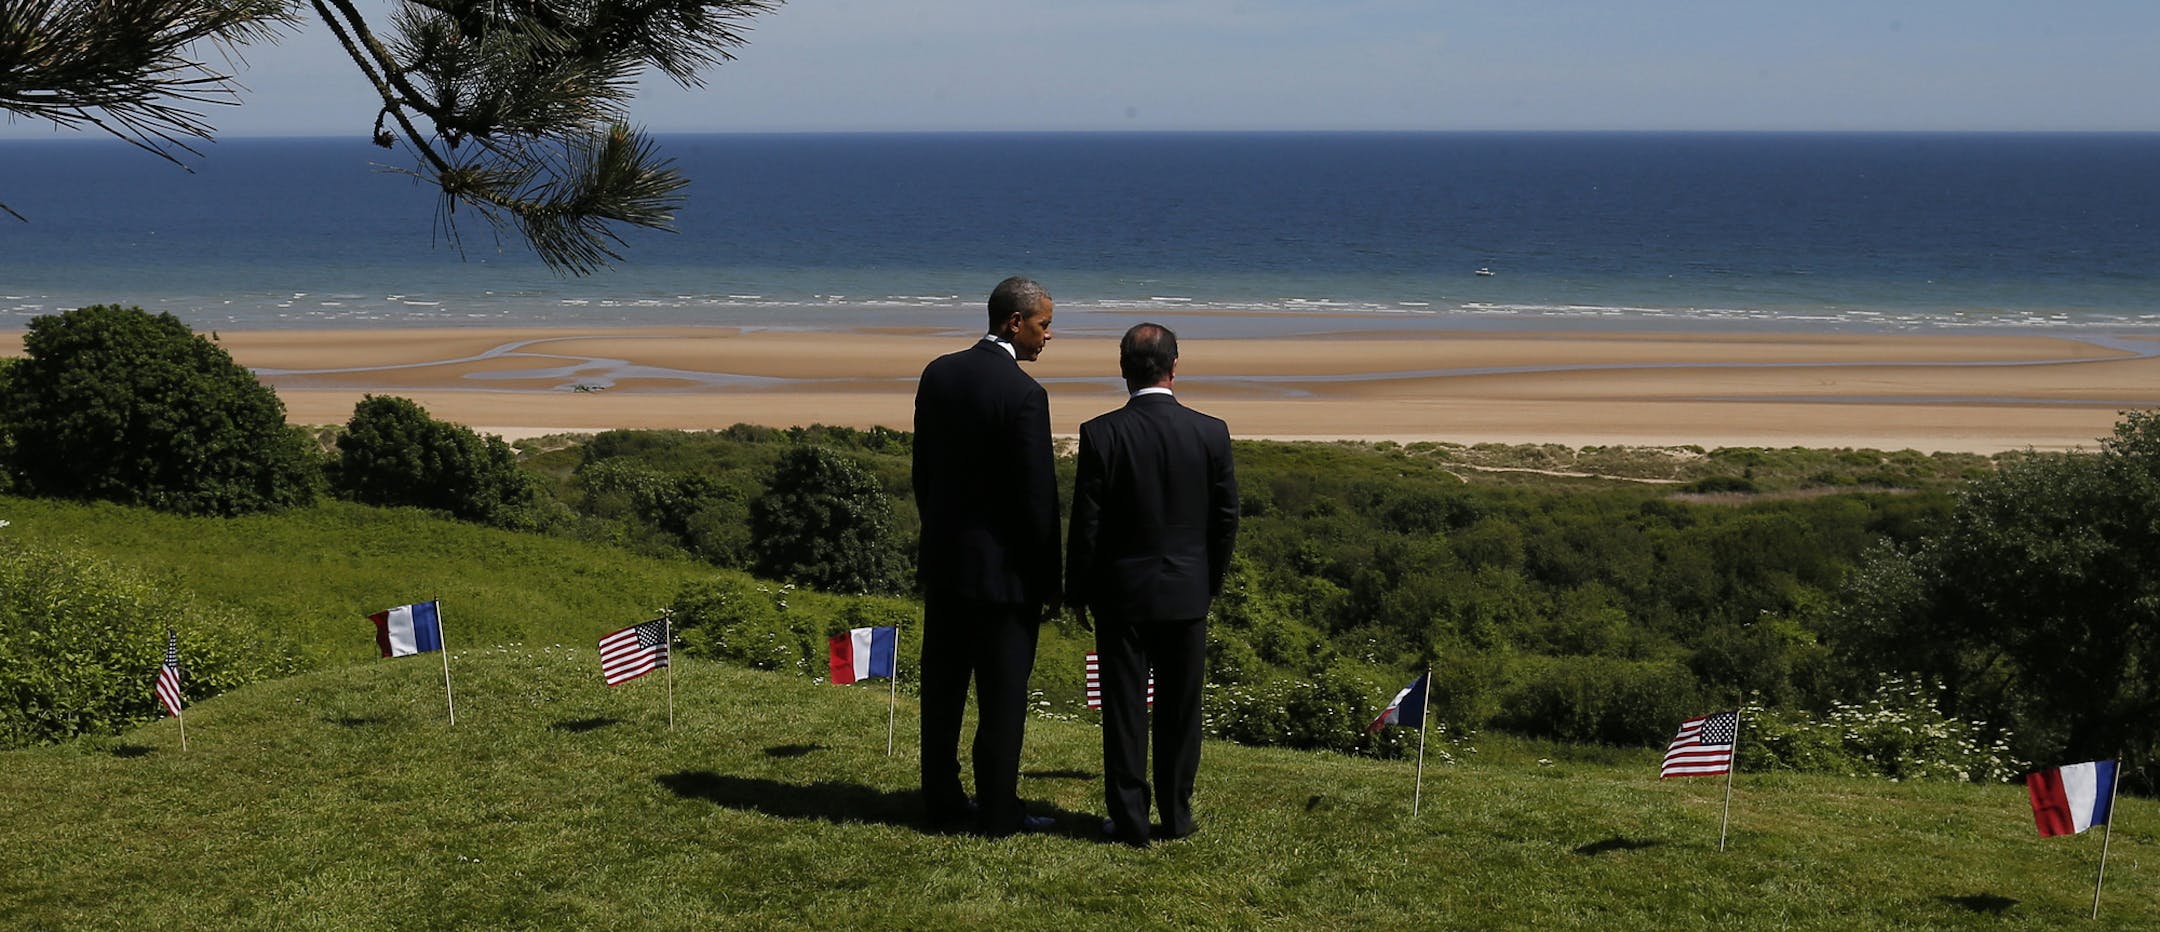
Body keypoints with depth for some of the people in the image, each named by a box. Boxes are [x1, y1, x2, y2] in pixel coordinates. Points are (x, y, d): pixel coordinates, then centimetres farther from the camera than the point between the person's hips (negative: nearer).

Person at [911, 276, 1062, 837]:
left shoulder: (938, 374, 2)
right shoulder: (1024, 395, -19)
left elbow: (922, 469, 10)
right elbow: (1038, 496, -16)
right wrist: (1048, 580, -7)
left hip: (944, 559, 7)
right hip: (1003, 566, -7)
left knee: (943, 687, 14)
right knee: (1002, 695, 3)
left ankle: (942, 803, 24)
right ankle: (998, 813, 11)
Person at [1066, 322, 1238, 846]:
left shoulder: (1101, 434, -12)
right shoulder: (1211, 433, -5)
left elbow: (1086, 522, -9)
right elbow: (1227, 517, 2)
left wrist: (1077, 592, 3)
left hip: (1121, 591, -2)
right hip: (1187, 592, 2)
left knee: (1124, 709, 6)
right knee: (1180, 709, 12)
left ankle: (1129, 820, 10)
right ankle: (1177, 815, 20)